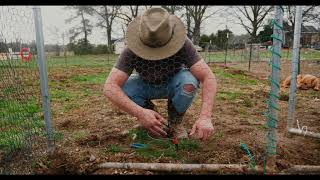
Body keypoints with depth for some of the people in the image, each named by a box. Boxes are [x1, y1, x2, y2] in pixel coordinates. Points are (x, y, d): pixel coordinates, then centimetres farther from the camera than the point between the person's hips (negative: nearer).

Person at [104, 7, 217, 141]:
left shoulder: (183, 44, -31)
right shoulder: (131, 51, -30)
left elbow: (208, 77, -35)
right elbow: (109, 87, -36)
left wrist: (205, 117, -49)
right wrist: (140, 113, -50)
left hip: (173, 84, 0)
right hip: (146, 86, 1)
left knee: (189, 82, -35)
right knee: (122, 90, -30)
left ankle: (175, 121, -4)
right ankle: (150, 116, 0)